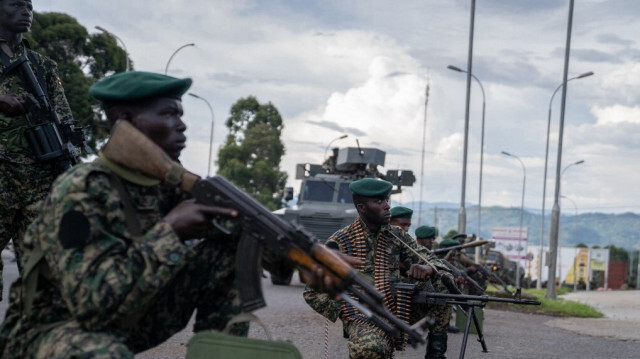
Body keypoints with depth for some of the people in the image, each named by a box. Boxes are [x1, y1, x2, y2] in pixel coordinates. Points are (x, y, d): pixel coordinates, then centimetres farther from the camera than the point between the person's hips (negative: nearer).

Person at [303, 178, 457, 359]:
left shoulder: (397, 235, 7)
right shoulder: (339, 242, -7)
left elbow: (432, 261, 5)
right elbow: (313, 292, -4)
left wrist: (428, 269, -20)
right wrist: (345, 312, -13)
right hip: (363, 320, -5)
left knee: (443, 281, -12)